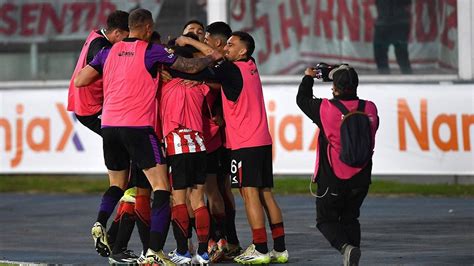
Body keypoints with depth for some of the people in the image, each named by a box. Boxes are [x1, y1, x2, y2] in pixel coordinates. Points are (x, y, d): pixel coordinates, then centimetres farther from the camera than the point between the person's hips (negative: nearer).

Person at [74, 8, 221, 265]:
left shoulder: (109, 51, 10)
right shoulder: (151, 51, -3)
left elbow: (79, 81, 10)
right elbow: (190, 67, 1)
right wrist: (211, 58, 21)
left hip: (108, 125, 6)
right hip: (138, 126, -6)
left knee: (117, 183, 26)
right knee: (161, 187, -4)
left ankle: (100, 222, -2)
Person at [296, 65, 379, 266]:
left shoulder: (326, 109, -14)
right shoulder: (369, 109, -5)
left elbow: (302, 99, 3)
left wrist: (308, 77, 24)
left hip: (332, 179, -4)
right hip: (361, 179, 4)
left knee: (326, 219, 7)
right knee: (350, 218, 19)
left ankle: (346, 247, -19)